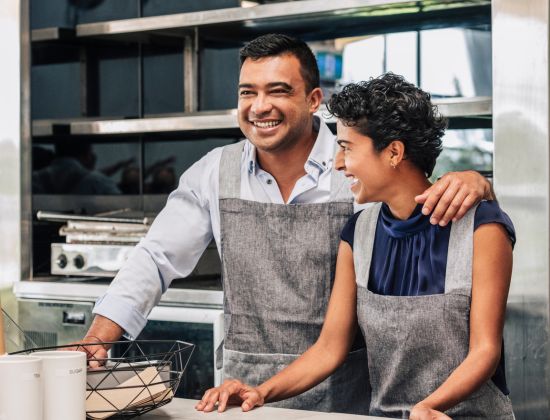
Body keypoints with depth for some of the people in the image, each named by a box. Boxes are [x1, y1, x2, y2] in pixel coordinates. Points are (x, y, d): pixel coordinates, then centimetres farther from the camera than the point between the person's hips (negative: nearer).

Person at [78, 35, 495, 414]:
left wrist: (470, 181, -33)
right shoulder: (214, 173, 0)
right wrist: (97, 339, -7)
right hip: (245, 394, 2)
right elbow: (156, 260, 5)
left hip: (344, 395, -2)